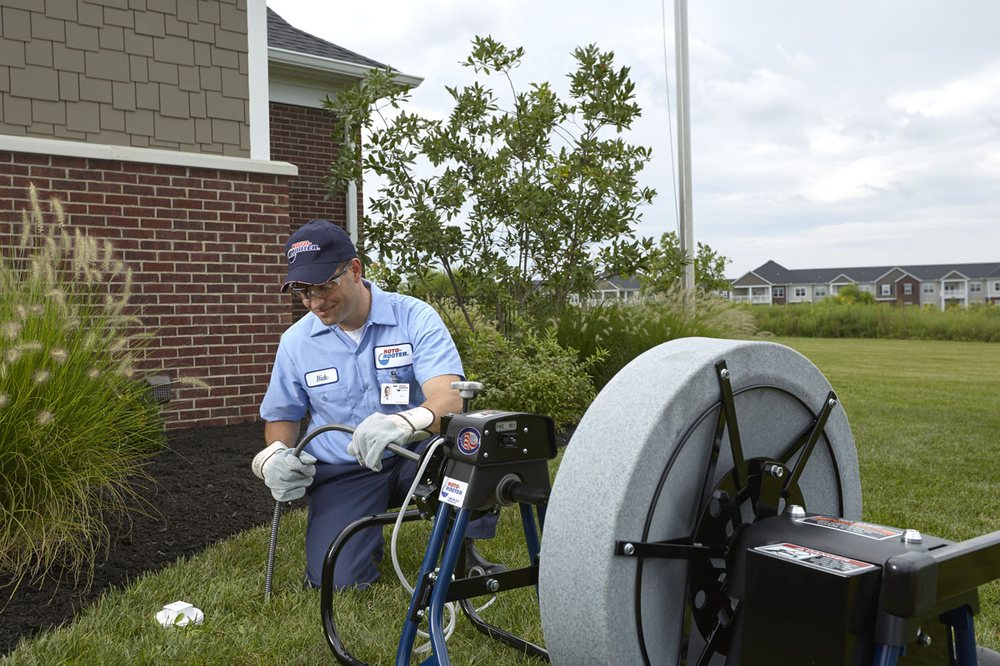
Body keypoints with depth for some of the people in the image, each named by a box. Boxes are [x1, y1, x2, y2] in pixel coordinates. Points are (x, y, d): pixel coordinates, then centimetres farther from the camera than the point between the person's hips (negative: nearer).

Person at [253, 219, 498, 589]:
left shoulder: (415, 318, -12)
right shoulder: (295, 341, -1)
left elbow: (450, 399, -25)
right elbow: (281, 417, 12)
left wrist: (403, 423, -47)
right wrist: (275, 456, -12)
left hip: (415, 456, -1)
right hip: (341, 472, 2)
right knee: (336, 580, -19)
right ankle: (368, 529, 17)